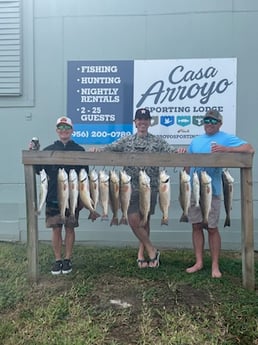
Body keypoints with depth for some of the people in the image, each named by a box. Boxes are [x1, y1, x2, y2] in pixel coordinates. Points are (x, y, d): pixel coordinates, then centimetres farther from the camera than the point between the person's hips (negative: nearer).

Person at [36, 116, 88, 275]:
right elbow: (38, 170, 3)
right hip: (53, 197, 1)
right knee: (56, 228, 6)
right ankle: (58, 260, 19)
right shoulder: (48, 150, 6)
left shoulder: (79, 150, 3)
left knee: (70, 228, 7)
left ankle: (67, 259, 20)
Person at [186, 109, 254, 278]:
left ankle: (215, 266, 14)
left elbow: (249, 148, -13)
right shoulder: (196, 140, 16)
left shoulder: (225, 138, -2)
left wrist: (226, 149, -26)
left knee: (212, 228, 1)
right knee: (196, 226, 9)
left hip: (211, 191, -5)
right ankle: (199, 262, 21)